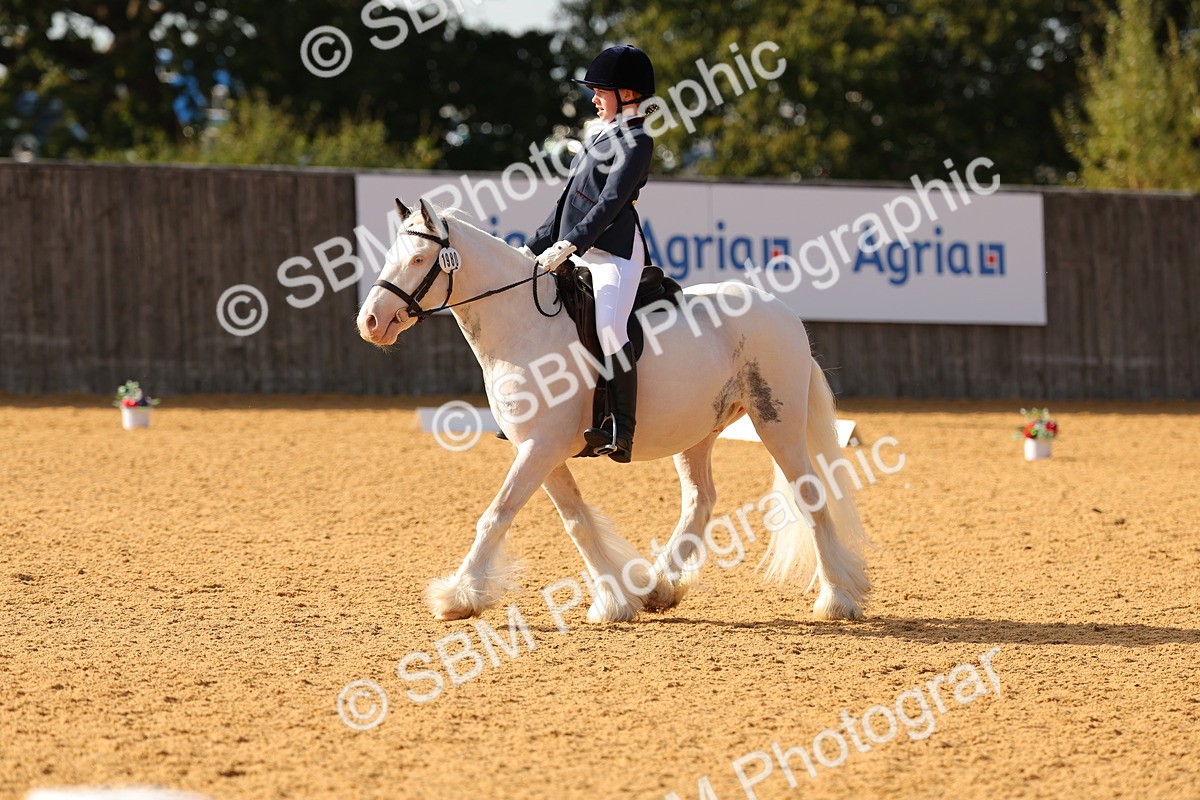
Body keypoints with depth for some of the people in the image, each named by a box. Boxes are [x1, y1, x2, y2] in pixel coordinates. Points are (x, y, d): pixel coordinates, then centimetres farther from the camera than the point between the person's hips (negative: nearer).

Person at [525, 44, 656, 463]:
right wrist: (535, 249, 20)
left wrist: (569, 245, -26)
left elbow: (611, 202, -18)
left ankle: (622, 431, -32)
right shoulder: (606, 136, 21)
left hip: (616, 251, -10)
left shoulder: (637, 142, -6)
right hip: (584, 255, 10)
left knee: (609, 326, -27)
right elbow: (570, 201, 23)